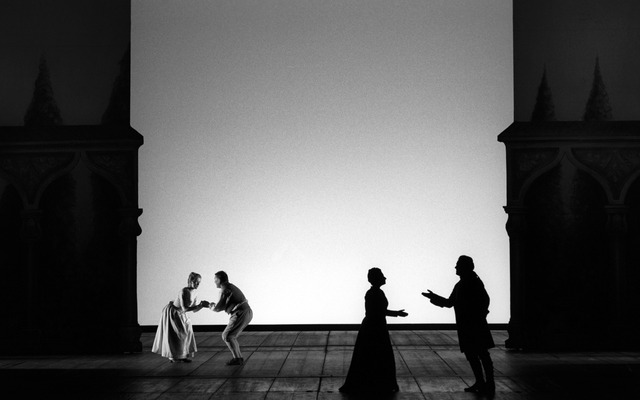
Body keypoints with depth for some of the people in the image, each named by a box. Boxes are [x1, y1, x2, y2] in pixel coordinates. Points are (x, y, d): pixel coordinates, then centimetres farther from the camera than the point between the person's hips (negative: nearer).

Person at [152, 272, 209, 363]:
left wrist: (201, 305, -21)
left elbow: (194, 310, -1)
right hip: (171, 313, -8)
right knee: (173, 335, -1)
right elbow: (185, 308, -40)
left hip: (179, 314, 8)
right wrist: (201, 305, -41)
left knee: (185, 333, 9)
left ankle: (181, 355, 19)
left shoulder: (194, 292, -7)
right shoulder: (184, 291, -32)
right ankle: (173, 357, 13)